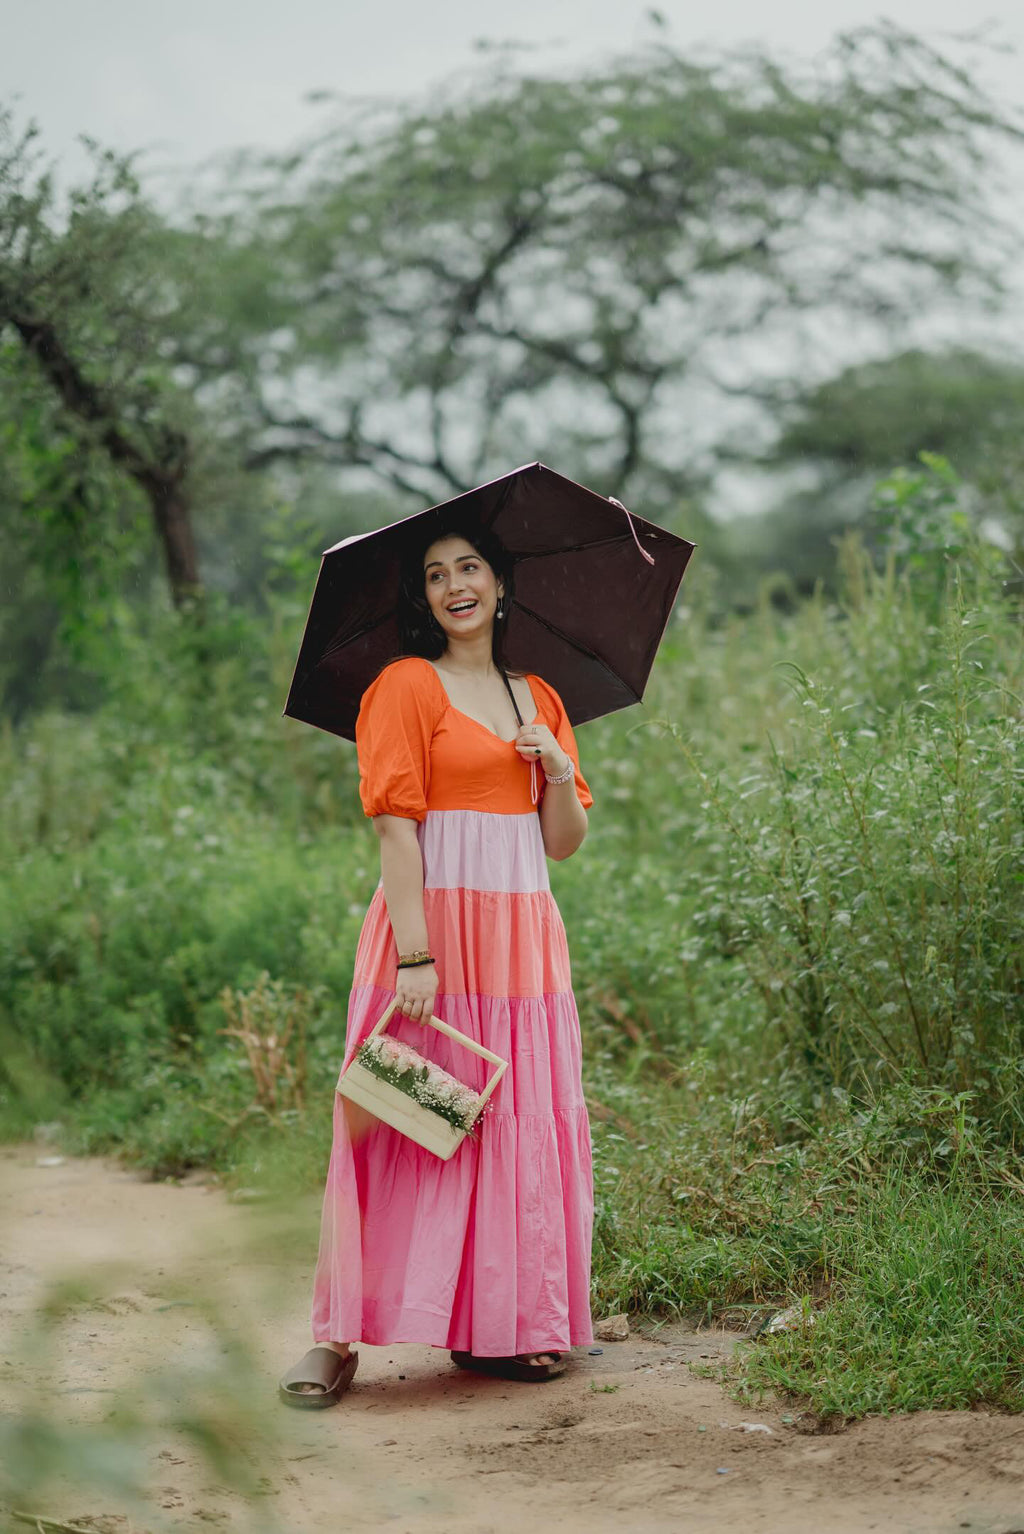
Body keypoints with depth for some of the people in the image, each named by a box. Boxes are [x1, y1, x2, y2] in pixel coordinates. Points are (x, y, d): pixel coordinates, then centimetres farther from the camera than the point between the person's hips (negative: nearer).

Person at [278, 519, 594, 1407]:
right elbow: (395, 825, -10)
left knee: (523, 1128, 4)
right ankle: (339, 1335, -4)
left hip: (523, 935, 6)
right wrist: (416, 956, -19)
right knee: (406, 1125, -8)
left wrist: (560, 771, -5)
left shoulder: (537, 698, 16)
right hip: (433, 925, -6)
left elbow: (564, 842, 15)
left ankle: (505, 1327, 11)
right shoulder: (408, 686, -1)